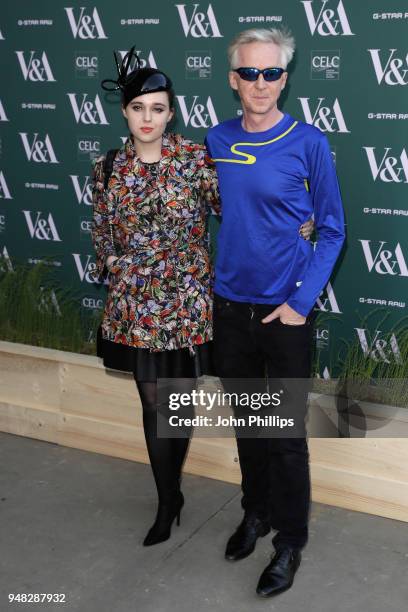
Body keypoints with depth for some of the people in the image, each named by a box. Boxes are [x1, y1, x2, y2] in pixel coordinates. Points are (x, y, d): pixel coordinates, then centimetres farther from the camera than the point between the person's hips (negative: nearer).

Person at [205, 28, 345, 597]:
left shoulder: (309, 143, -10)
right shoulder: (217, 140, 1)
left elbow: (332, 229, -6)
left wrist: (301, 301, -13)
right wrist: (211, 279, 5)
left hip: (285, 310, -4)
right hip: (229, 306, 4)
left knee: (286, 433, 4)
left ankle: (290, 540, 22)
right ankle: (256, 512, 38)